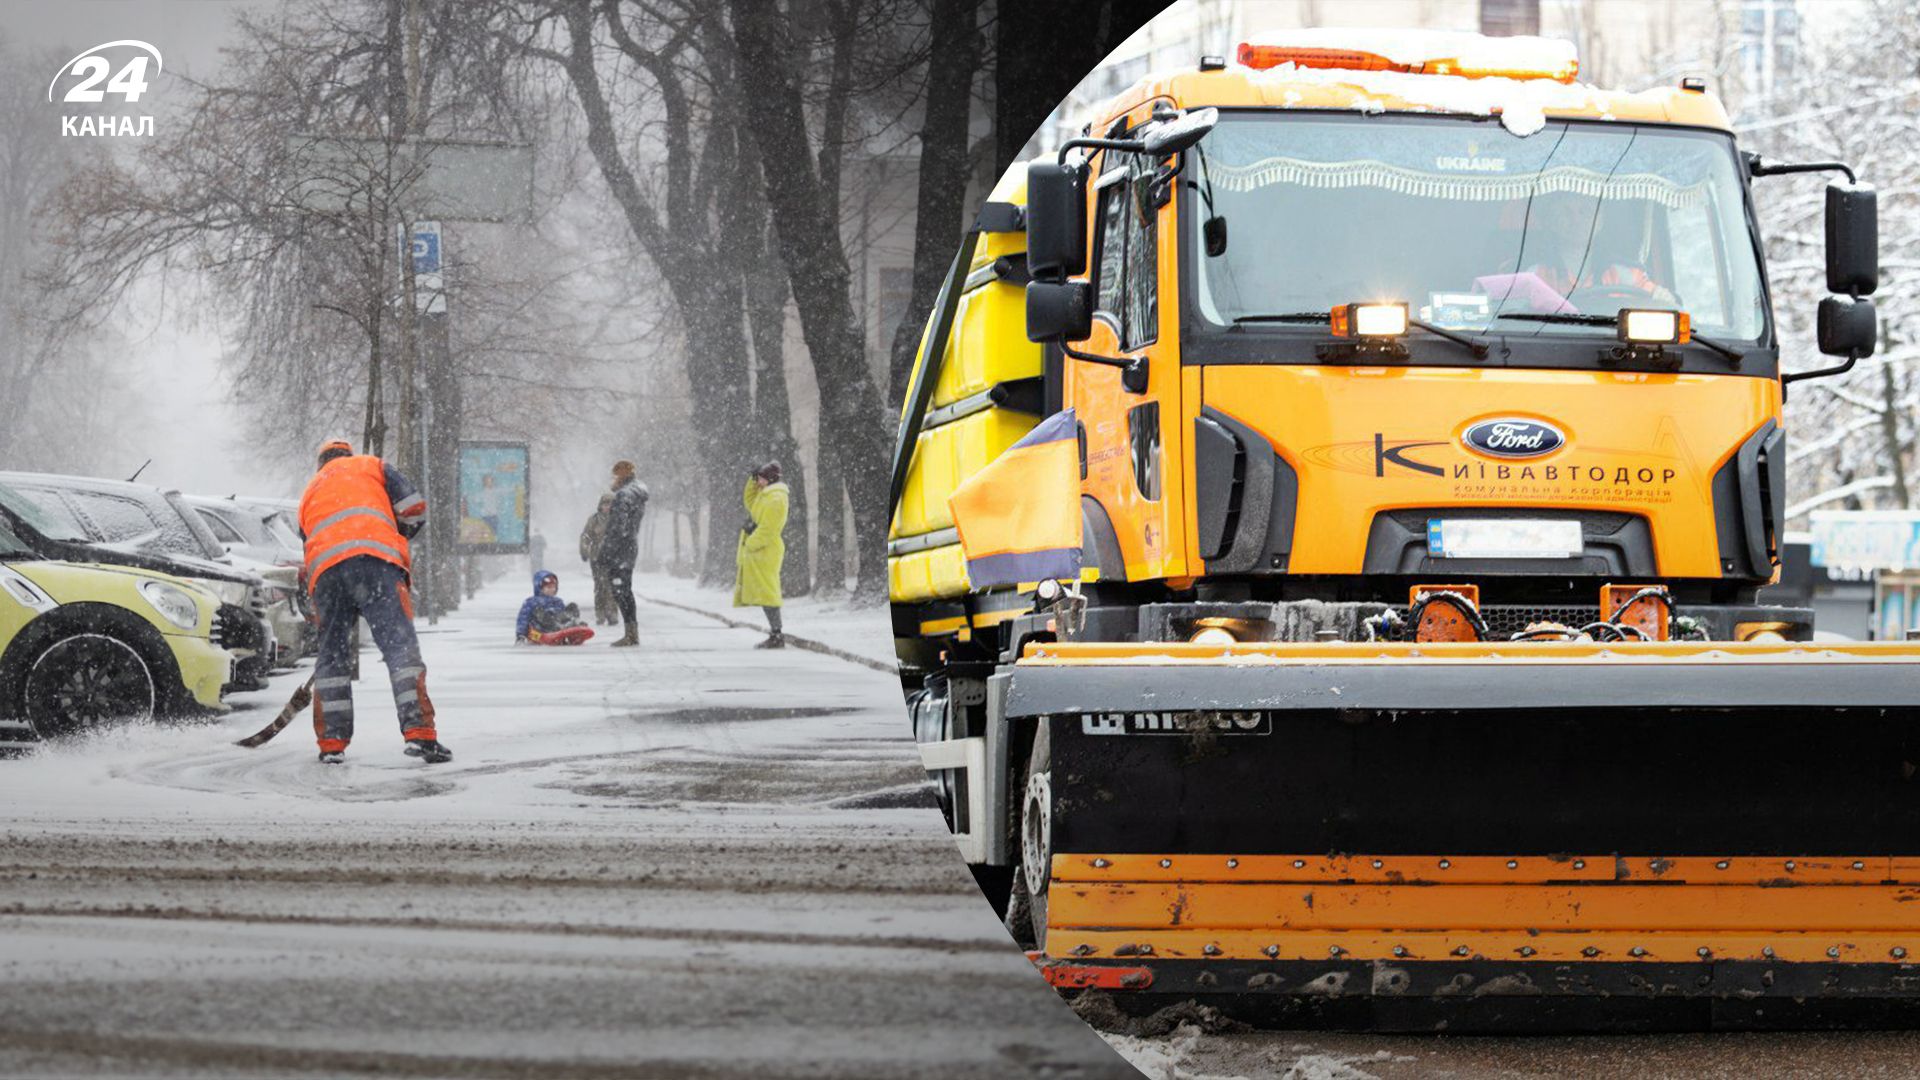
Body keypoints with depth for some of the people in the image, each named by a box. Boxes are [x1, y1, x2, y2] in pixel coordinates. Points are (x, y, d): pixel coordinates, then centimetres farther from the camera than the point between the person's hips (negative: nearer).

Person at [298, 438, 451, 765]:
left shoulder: (309, 493, 37)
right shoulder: (372, 466, 25)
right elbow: (414, 509, 14)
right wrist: (396, 538, 32)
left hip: (323, 571, 4)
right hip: (374, 560, -4)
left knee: (332, 652, 14)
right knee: (399, 644, -8)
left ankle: (332, 744, 10)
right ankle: (419, 734, -21)